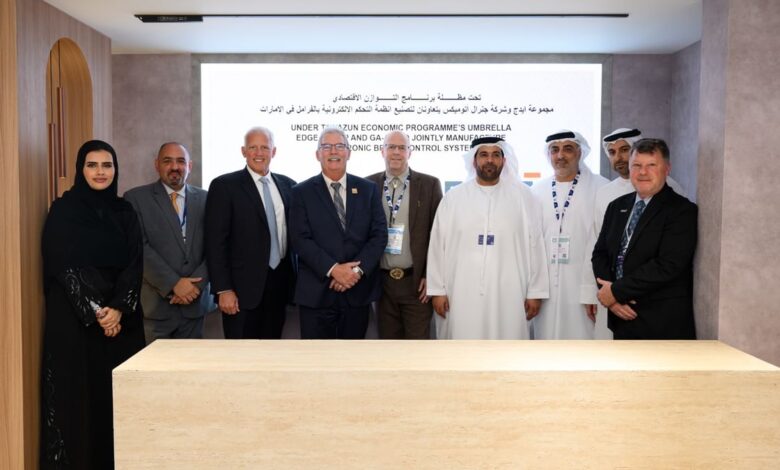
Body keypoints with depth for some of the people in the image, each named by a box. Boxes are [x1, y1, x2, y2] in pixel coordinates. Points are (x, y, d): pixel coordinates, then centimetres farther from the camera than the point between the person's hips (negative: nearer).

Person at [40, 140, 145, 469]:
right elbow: (63, 267, -8)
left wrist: (118, 308, -12)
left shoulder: (125, 212, 9)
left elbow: (135, 265, 2)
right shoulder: (63, 210, -1)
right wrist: (95, 311, -12)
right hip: (74, 316, -3)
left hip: (121, 316, 3)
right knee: (78, 393, 0)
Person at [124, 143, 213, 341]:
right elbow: (139, 247, -8)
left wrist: (196, 284, -8)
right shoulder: (136, 198, 1)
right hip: (154, 304, -3)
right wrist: (173, 284, -14)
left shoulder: (205, 199, 10)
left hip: (194, 302, 3)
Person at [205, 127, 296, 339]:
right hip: (243, 286, -4)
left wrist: (295, 277, 8)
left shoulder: (287, 185, 9)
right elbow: (216, 242, -8)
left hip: (280, 283, 4)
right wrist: (223, 290, -13)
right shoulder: (224, 186, -5)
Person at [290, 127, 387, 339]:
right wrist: (333, 269, -17)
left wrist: (357, 269, -12)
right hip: (316, 291, -2)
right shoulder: (302, 192, 2)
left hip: (358, 290, 2)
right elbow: (301, 239, -7)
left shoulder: (368, 189, 8)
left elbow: (379, 234, 1)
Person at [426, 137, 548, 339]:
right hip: (462, 296, 0)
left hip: (508, 296, 0)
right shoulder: (453, 197, 5)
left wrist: (535, 292, 1)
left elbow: (535, 246, 3)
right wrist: (437, 290, 2)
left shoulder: (523, 196, 4)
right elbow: (438, 246, 5)